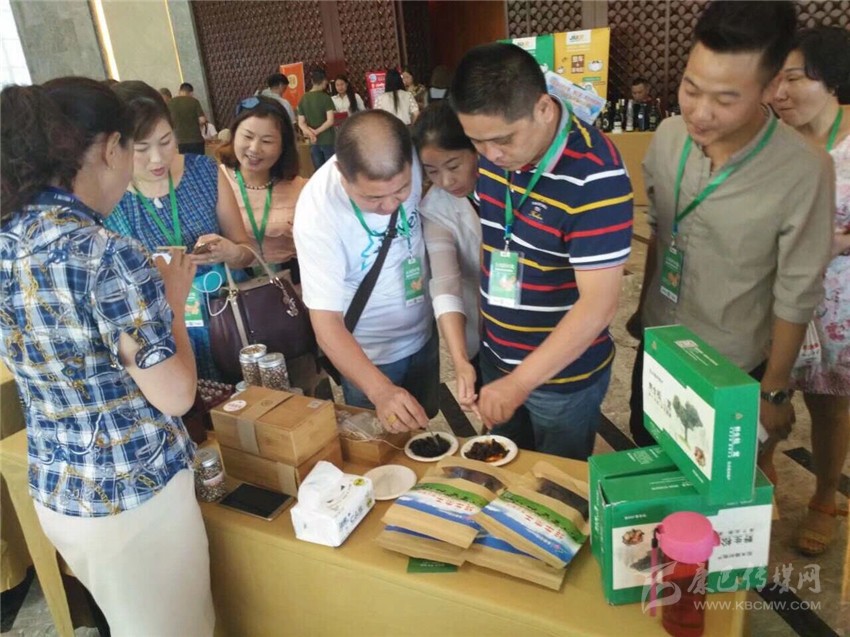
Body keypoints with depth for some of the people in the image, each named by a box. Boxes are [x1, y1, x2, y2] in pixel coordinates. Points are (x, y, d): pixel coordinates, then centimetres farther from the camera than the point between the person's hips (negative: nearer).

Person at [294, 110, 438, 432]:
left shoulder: (412, 157, -20)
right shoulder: (317, 211, -32)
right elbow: (326, 323, -32)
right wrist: (380, 390, -45)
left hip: (424, 334, 5)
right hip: (368, 356, -4)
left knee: (423, 434, 25)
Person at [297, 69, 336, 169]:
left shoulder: (303, 99, 6)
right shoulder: (325, 98, -8)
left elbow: (301, 123, 3)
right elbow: (330, 121, -15)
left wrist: (310, 133, -10)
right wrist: (316, 132, -8)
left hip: (313, 142, 5)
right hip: (328, 140, -5)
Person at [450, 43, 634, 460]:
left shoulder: (595, 177, -27)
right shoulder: (493, 149, -7)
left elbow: (598, 303, -28)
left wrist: (519, 383, -29)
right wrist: (480, 319, 4)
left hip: (563, 373, -6)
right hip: (495, 357, 6)